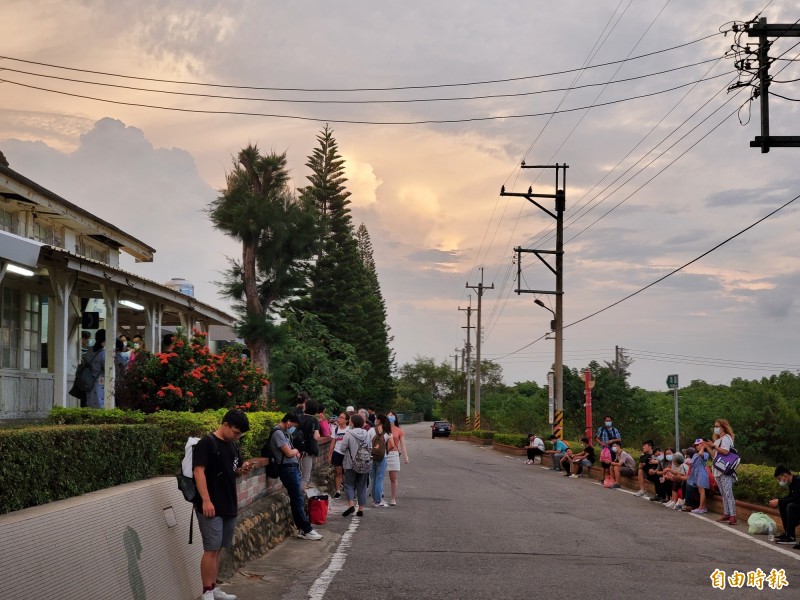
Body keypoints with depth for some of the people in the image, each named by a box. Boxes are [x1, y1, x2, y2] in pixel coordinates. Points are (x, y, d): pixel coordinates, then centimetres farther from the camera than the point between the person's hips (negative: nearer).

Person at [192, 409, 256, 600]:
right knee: (211, 549, -8)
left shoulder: (232, 446, 13)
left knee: (217, 549, 12)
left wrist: (243, 469, 2)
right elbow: (198, 471, -17)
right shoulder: (206, 443, -11)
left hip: (229, 506, 8)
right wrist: (206, 500, -23)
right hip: (211, 506, -8)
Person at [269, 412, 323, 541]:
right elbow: (288, 453, -19)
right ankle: (306, 531, -3)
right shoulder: (278, 433, -16)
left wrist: (295, 452, 2)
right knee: (298, 500, -6)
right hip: (288, 468, -10)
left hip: (293, 468, 10)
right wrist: (296, 451, 3)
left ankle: (302, 529, 15)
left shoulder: (284, 432, 15)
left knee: (298, 499, 11)